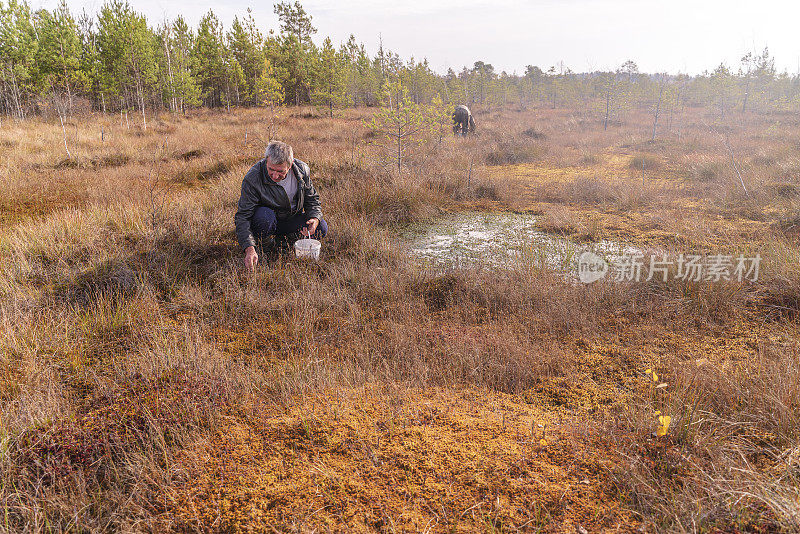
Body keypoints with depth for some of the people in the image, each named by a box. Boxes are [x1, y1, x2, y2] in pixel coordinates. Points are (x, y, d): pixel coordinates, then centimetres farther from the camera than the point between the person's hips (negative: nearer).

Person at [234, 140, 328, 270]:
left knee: (321, 228, -19)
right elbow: (243, 217, -29)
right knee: (265, 215, -38)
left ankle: (282, 238, 5)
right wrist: (249, 248, -43)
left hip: (291, 218, 4)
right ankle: (256, 245, -8)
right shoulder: (252, 179, -28)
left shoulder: (302, 170, -16)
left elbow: (312, 200, 0)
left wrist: (315, 218, -22)